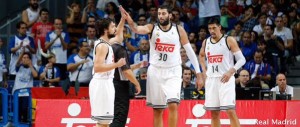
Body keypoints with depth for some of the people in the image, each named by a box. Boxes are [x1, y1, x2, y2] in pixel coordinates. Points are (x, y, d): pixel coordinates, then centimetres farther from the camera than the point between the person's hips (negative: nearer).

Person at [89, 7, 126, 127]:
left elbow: (117, 36, 36)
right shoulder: (102, 45, -16)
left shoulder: (106, 42, 13)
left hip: (105, 83, 10)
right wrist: (117, 64, -24)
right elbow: (97, 67, -25)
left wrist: (123, 19, 27)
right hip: (102, 83, -10)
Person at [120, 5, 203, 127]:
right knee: (157, 110, 5)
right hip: (155, 71, 1)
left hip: (173, 72, -1)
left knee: (173, 105, -17)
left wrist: (198, 74, 0)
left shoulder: (179, 30, -1)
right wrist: (130, 22, -47)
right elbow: (137, 29, -23)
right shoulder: (152, 28, -1)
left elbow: (190, 52, 3)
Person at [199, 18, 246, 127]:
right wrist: (204, 71, 16)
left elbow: (241, 59, -6)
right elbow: (201, 56, 31)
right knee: (214, 113, 6)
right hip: (211, 79, 5)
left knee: (230, 111, -13)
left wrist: (231, 71, -21)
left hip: (225, 79, -5)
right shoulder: (206, 42, 11)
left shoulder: (229, 40, -4)